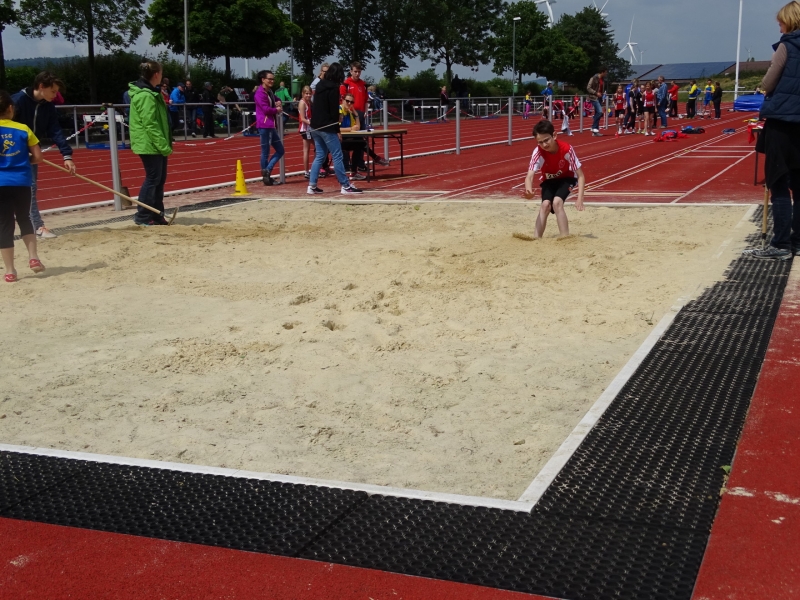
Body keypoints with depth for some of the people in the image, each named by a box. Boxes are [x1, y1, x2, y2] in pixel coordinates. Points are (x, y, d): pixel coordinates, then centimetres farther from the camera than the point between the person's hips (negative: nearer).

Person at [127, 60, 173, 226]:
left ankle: (156, 215, 20)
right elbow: (150, 125, -23)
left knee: (160, 178, 13)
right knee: (153, 178, -6)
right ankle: (142, 216, 1)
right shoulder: (146, 96, -18)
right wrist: (164, 146, -22)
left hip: (156, 146, 10)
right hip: (150, 145, -10)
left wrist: (165, 144, 18)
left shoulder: (150, 93, 17)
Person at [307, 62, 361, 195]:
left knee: (319, 156, 12)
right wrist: (338, 130, -11)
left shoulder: (320, 86, 12)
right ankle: (345, 186, -1)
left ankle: (312, 186, 9)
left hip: (315, 127, 8)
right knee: (337, 156, -4)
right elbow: (334, 110, -15)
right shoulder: (333, 88, -12)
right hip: (327, 128, -8)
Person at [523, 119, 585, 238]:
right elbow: (530, 176, -38)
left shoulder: (566, 149, -31)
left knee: (557, 202, -26)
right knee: (546, 204, -22)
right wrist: (528, 189, -62)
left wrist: (580, 199, -36)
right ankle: (536, 237, -14)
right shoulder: (538, 152, -29)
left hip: (566, 178, -2)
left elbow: (580, 176, -25)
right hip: (549, 180, 2)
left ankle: (565, 237, -18)